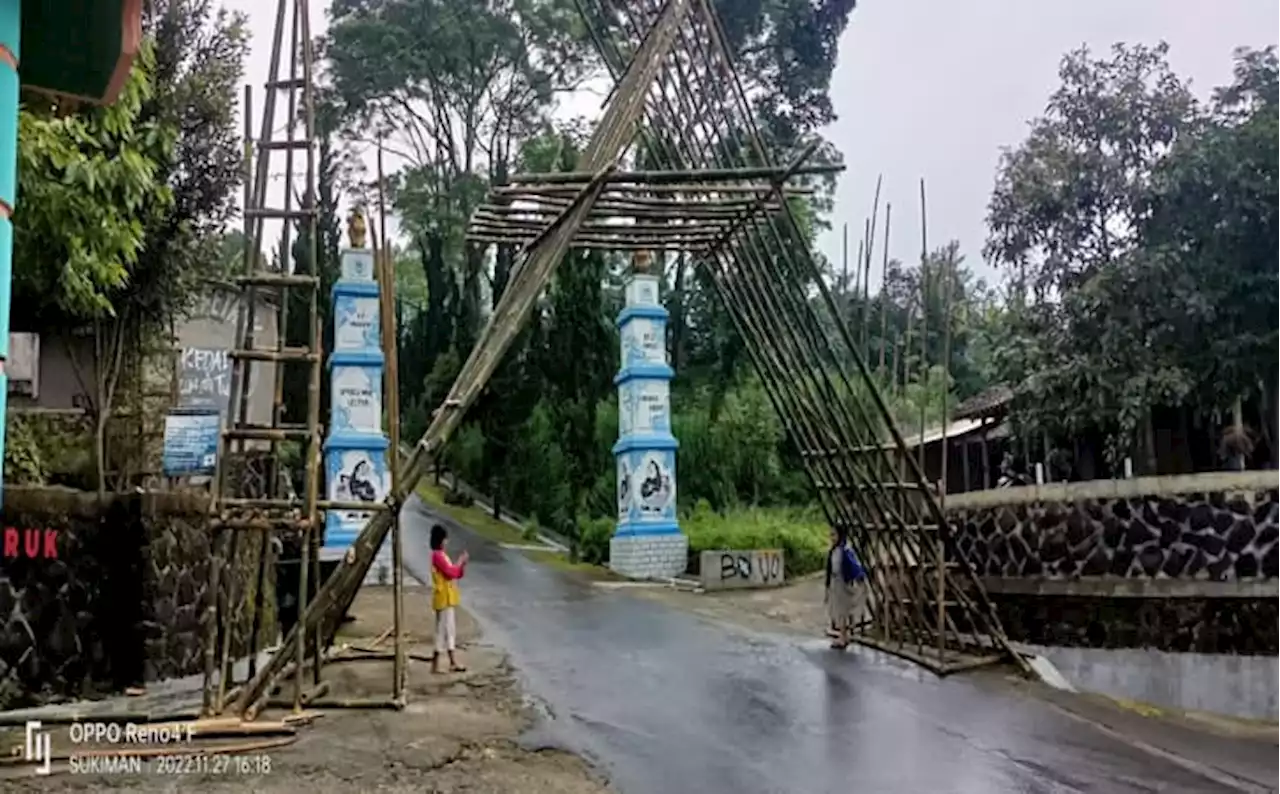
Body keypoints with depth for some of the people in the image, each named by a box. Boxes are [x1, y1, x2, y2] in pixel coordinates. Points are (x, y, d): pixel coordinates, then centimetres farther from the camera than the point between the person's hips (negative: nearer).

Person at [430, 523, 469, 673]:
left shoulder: (442, 554, 16)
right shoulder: (437, 555, -15)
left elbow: (457, 574, 18)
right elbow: (450, 573, -22)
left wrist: (463, 564, 2)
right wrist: (460, 561, -10)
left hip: (449, 598, 10)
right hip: (444, 599, -10)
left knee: (451, 630, 11)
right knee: (443, 630, -7)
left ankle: (453, 663, 15)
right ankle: (435, 664, -2)